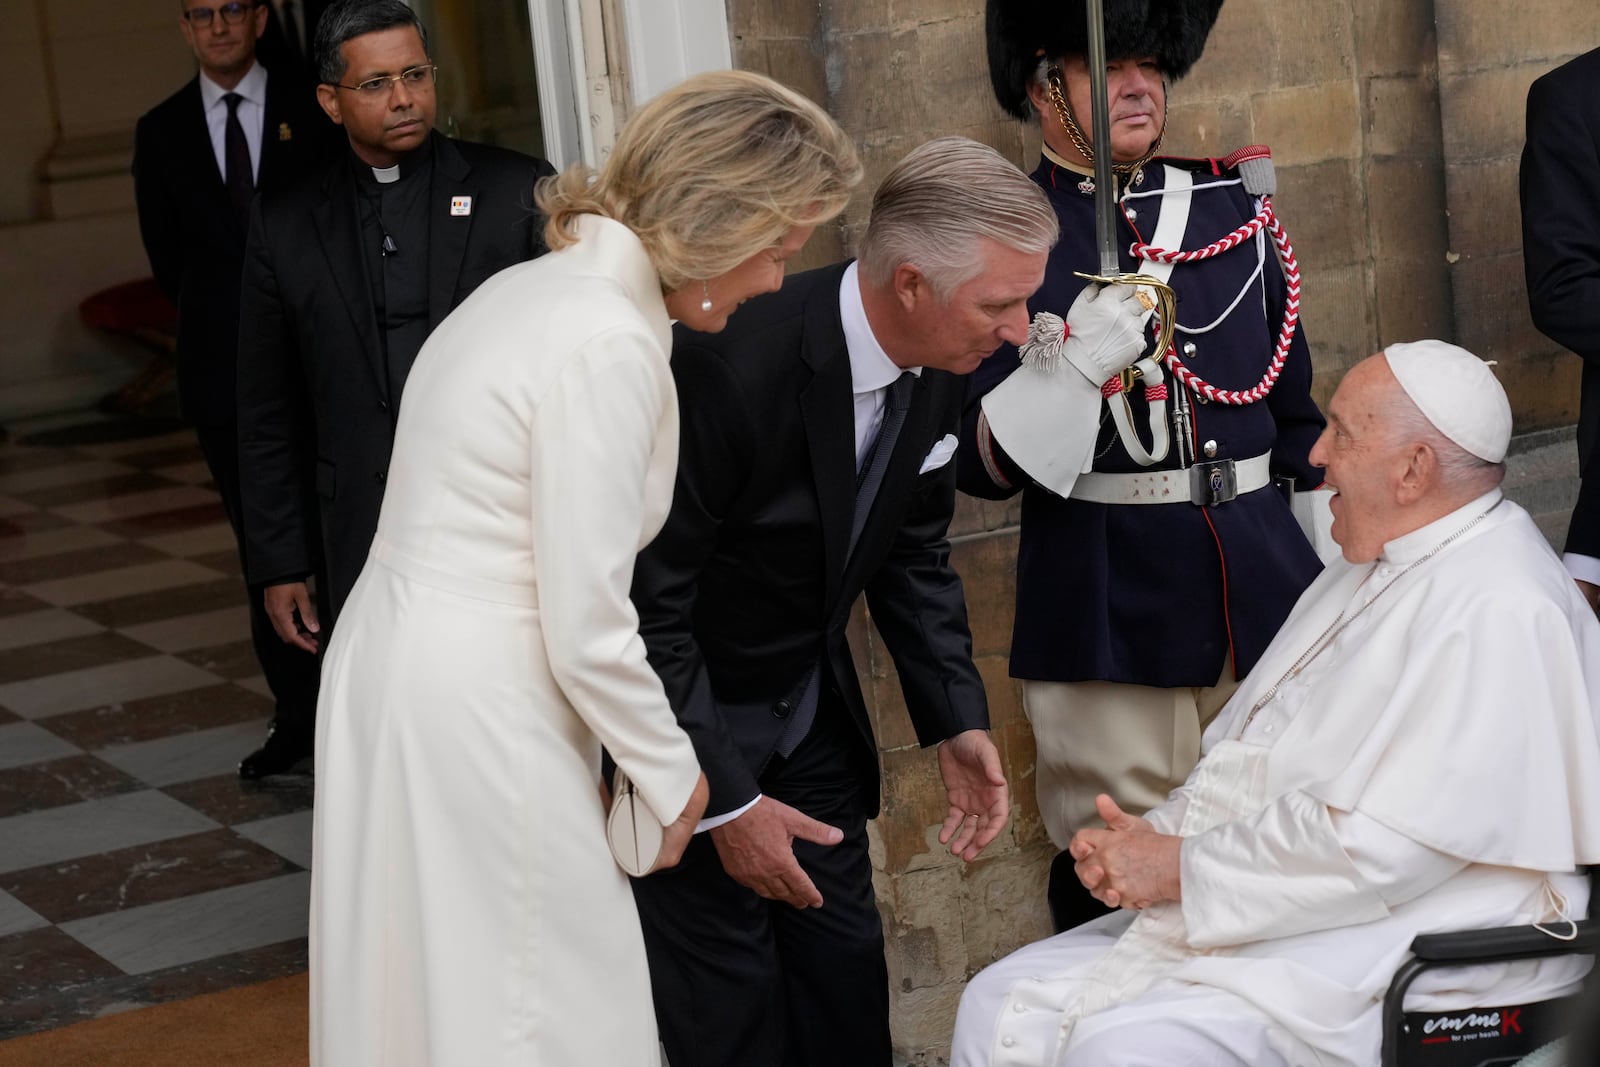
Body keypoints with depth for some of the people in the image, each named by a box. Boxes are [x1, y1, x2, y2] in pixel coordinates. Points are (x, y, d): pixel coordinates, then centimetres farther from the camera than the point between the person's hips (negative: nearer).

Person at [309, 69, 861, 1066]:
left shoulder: (540, 287, 9)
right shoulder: (609, 346, -20)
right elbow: (587, 632, -19)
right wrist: (673, 776, -4)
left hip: (395, 668, 10)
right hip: (474, 718, -10)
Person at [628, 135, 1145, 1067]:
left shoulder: (937, 370, -8)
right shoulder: (734, 364, -31)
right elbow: (647, 604, -26)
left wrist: (958, 721, -2)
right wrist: (725, 802, -22)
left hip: (809, 708, 7)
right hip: (683, 712, -7)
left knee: (847, 974, 8)